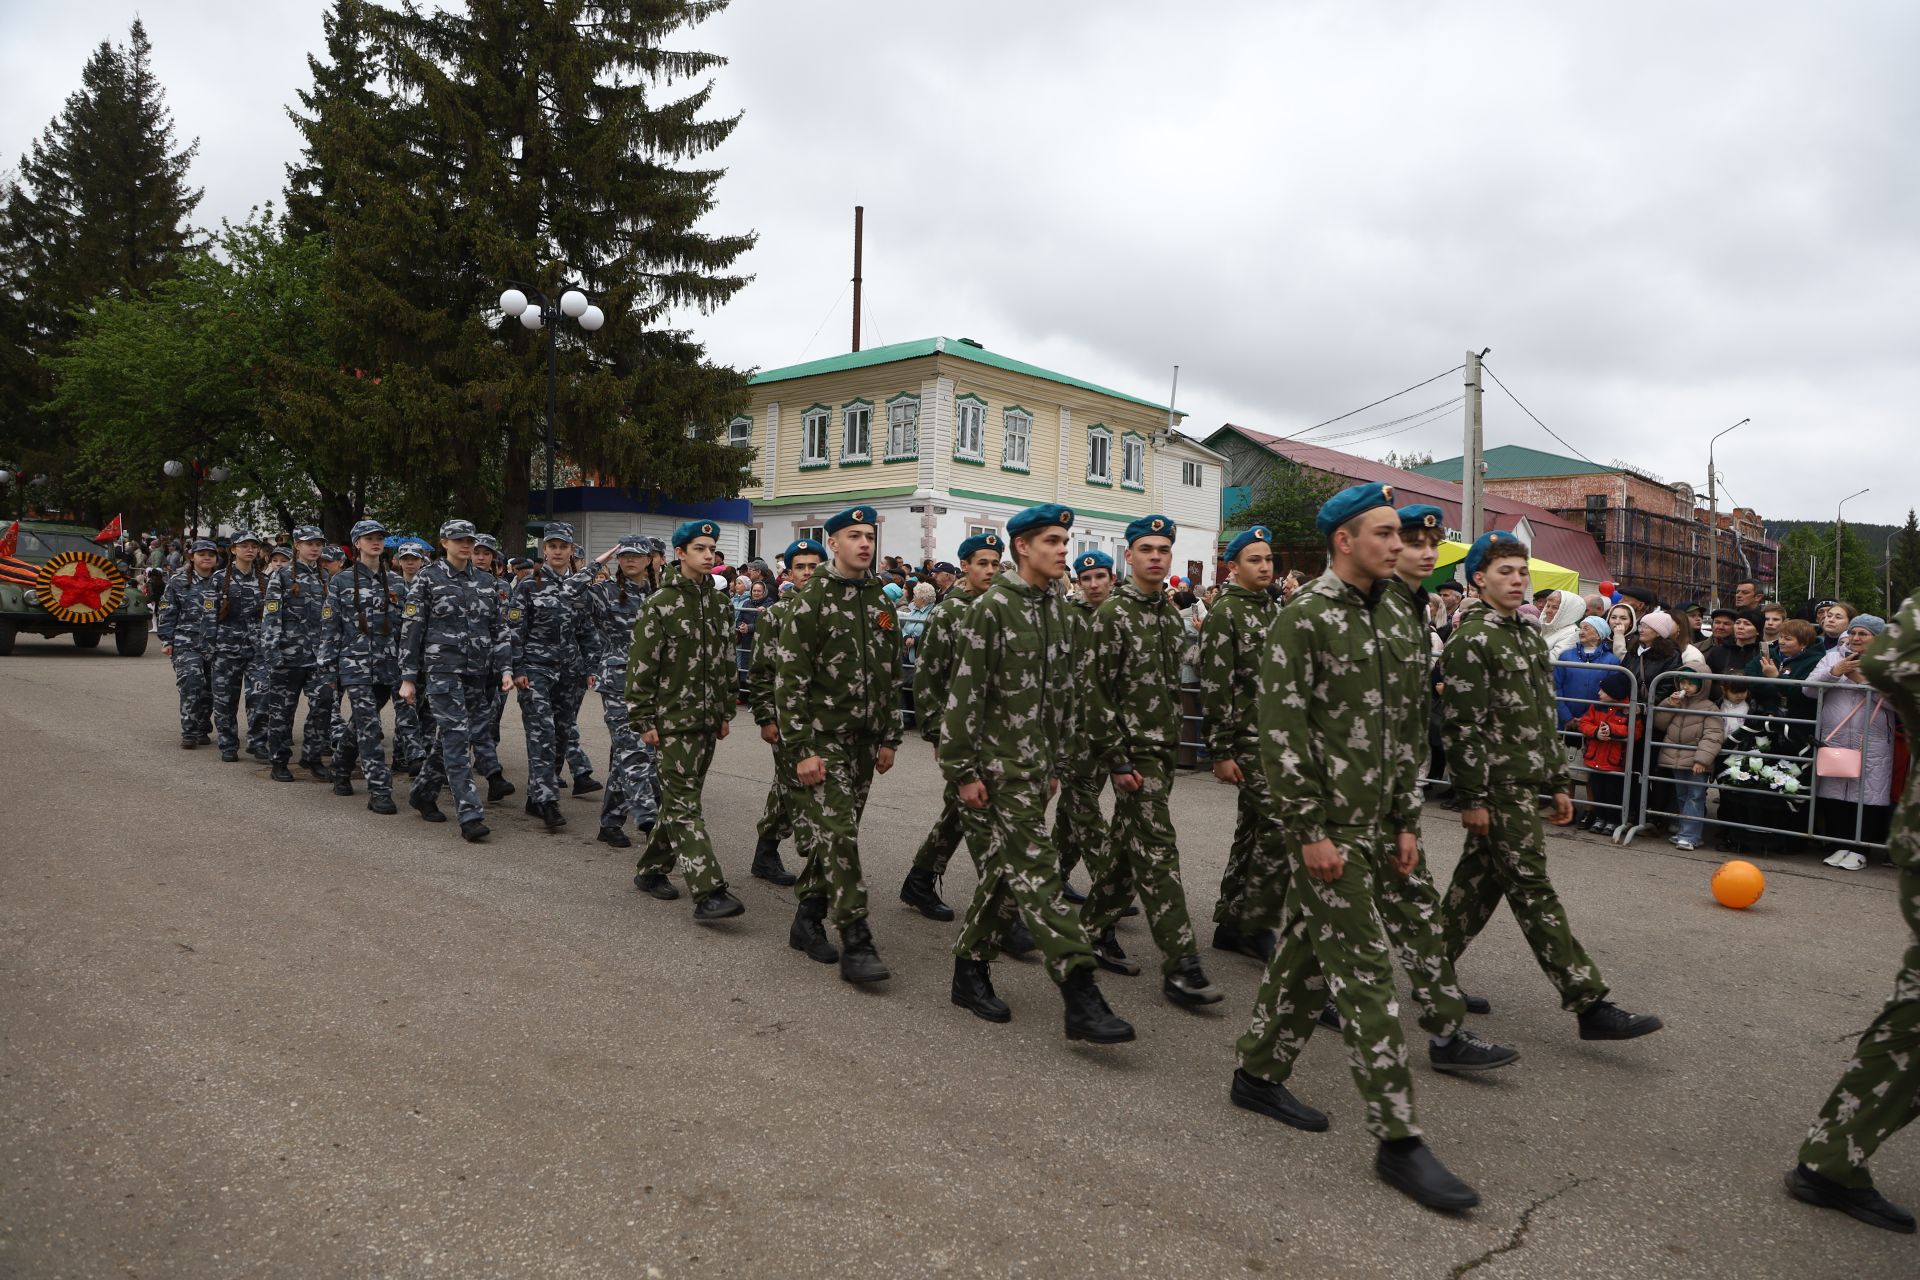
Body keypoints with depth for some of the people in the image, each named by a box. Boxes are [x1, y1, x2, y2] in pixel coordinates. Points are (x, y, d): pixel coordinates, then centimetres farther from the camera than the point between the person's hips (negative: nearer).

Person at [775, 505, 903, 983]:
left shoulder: (881, 602, 10)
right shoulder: (810, 601, -9)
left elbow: (891, 675, 15)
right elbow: (789, 679, -13)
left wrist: (889, 738, 12)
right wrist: (802, 749, -16)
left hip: (864, 740, 6)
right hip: (822, 738, -6)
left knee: (836, 833, 12)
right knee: (839, 835, -10)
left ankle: (808, 919, 26)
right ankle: (856, 943, -6)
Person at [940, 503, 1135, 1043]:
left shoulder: (1056, 608, 12)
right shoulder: (989, 607, -11)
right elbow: (964, 692, -14)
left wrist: (1055, 764, 17)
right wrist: (963, 771, -15)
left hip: (1036, 765, 8)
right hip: (1001, 765, -8)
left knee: (1005, 871, 13)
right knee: (1038, 871, -8)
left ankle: (970, 970, 27)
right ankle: (1081, 998, -8)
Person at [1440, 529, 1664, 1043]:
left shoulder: (1528, 636, 17)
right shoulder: (1471, 641, -11)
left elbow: (1544, 718, 21)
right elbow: (1464, 727, -16)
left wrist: (1560, 782, 18)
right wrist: (1473, 799, -18)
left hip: (1526, 781, 9)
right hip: (1498, 786, -9)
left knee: (1479, 880, 14)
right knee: (1533, 891, -5)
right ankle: (1591, 1005, -2)